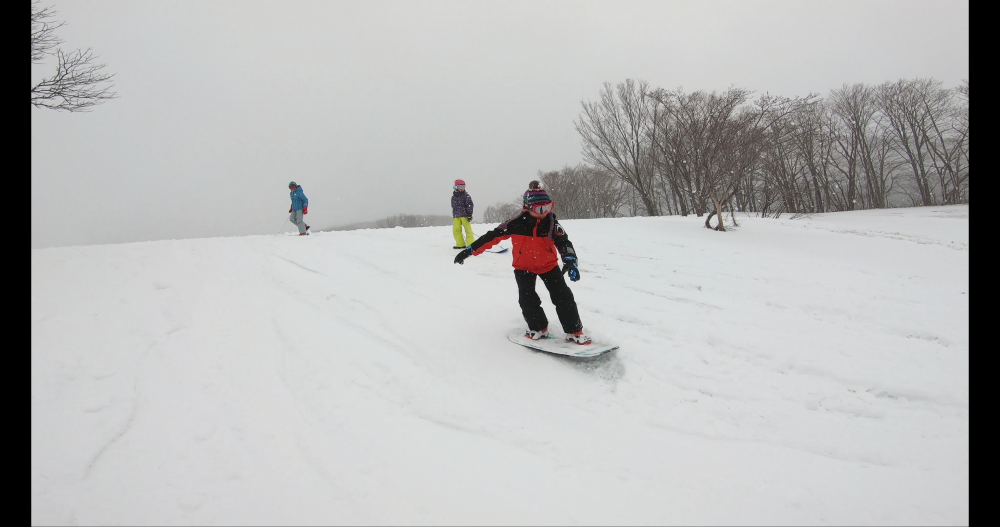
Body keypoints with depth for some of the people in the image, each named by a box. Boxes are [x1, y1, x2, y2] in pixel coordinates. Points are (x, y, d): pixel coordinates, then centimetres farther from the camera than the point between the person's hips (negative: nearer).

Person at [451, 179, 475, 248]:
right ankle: (460, 244, 11)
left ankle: (471, 244, -3)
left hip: (465, 215, -5)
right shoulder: (453, 197, 15)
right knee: (456, 230, 1)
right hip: (456, 217, 5)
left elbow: (470, 205, -8)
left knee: (468, 229, -7)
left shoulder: (466, 195, 0)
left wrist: (469, 214, -15)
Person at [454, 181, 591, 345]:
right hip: (524, 266, -1)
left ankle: (574, 331, 5)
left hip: (548, 264, 1)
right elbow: (493, 236, -19)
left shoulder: (551, 223, -17)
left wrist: (570, 261, -38)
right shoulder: (517, 223, -22)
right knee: (527, 298, -13)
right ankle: (538, 328, 11)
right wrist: (470, 250, -21)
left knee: (563, 296, -6)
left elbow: (563, 242, -17)